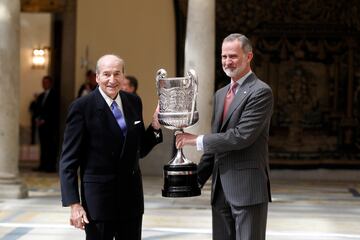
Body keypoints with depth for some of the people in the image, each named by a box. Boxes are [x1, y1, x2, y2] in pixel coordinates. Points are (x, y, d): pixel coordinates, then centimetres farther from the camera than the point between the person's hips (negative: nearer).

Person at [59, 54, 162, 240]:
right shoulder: (82, 107, -10)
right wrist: (74, 203, -15)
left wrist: (155, 127, -4)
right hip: (98, 197, -5)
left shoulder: (134, 102, 5)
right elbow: (69, 160, -10)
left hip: (131, 195, 5)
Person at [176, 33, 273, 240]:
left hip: (248, 187, -8)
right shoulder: (221, 94, 17)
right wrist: (198, 178, 14)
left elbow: (242, 136, -20)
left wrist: (198, 140, -13)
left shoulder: (261, 92, -10)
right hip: (221, 188, 8)